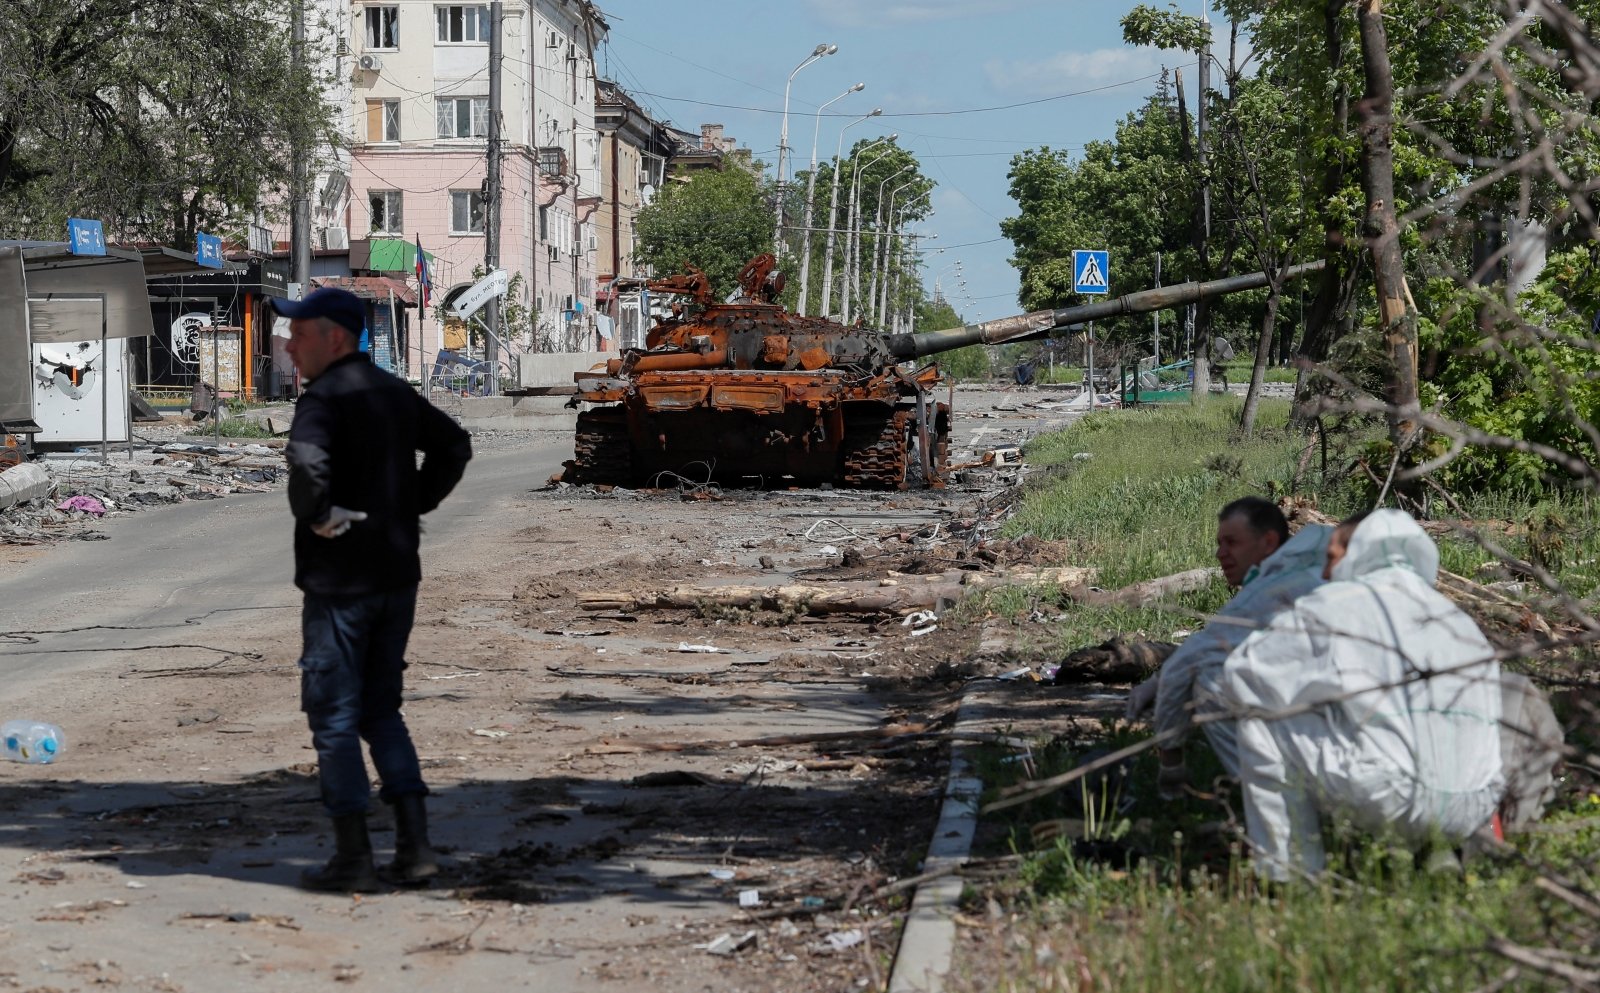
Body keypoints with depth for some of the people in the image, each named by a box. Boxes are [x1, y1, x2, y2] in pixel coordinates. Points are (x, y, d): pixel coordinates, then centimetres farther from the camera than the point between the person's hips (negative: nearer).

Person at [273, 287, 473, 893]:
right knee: (380, 708, 16)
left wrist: (314, 515, -19)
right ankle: (415, 845, 9)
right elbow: (454, 445, 21)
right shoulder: (394, 392, 11)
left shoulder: (325, 397, -15)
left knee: (334, 716, 2)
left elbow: (306, 459, -35)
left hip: (340, 580, -8)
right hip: (399, 575, 8)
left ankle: (353, 859, 6)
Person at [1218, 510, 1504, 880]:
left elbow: (1237, 677, 13)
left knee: (1259, 718, 12)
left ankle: (1290, 878, 10)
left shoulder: (1333, 604, 8)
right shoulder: (1461, 621, 24)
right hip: (1471, 815, 6)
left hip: (1386, 802, -6)